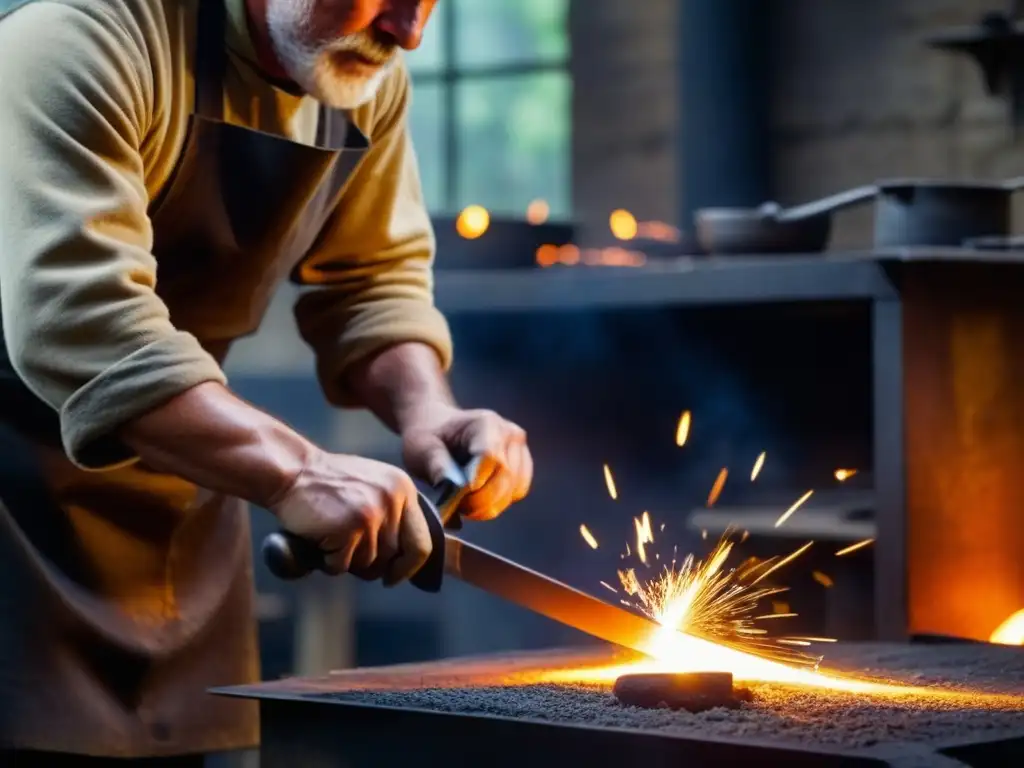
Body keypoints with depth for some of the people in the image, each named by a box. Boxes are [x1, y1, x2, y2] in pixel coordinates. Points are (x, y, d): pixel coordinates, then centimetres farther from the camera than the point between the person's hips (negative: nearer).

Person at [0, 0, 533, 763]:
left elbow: (373, 279, 8)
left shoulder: (371, 76, -1)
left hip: (180, 477, 7)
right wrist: (293, 471, -42)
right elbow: (77, 320, -35)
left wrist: (428, 412, -12)